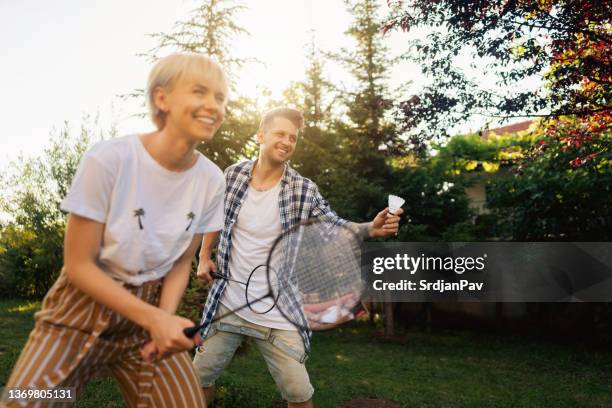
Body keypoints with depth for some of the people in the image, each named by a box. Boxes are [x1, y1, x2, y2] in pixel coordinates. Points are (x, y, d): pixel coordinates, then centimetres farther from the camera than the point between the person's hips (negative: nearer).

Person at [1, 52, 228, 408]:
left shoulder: (212, 179, -10)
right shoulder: (108, 160, -22)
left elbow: (182, 262, 1)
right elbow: (79, 266, -15)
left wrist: (165, 319, -16)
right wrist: (154, 320, -22)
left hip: (152, 309, 3)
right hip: (84, 307, -3)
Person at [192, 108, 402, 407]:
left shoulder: (305, 191, -9)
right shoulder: (232, 176, -2)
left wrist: (370, 229, -26)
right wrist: (204, 257, 11)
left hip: (278, 313, -2)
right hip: (228, 303, 2)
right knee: (201, 376, 14)